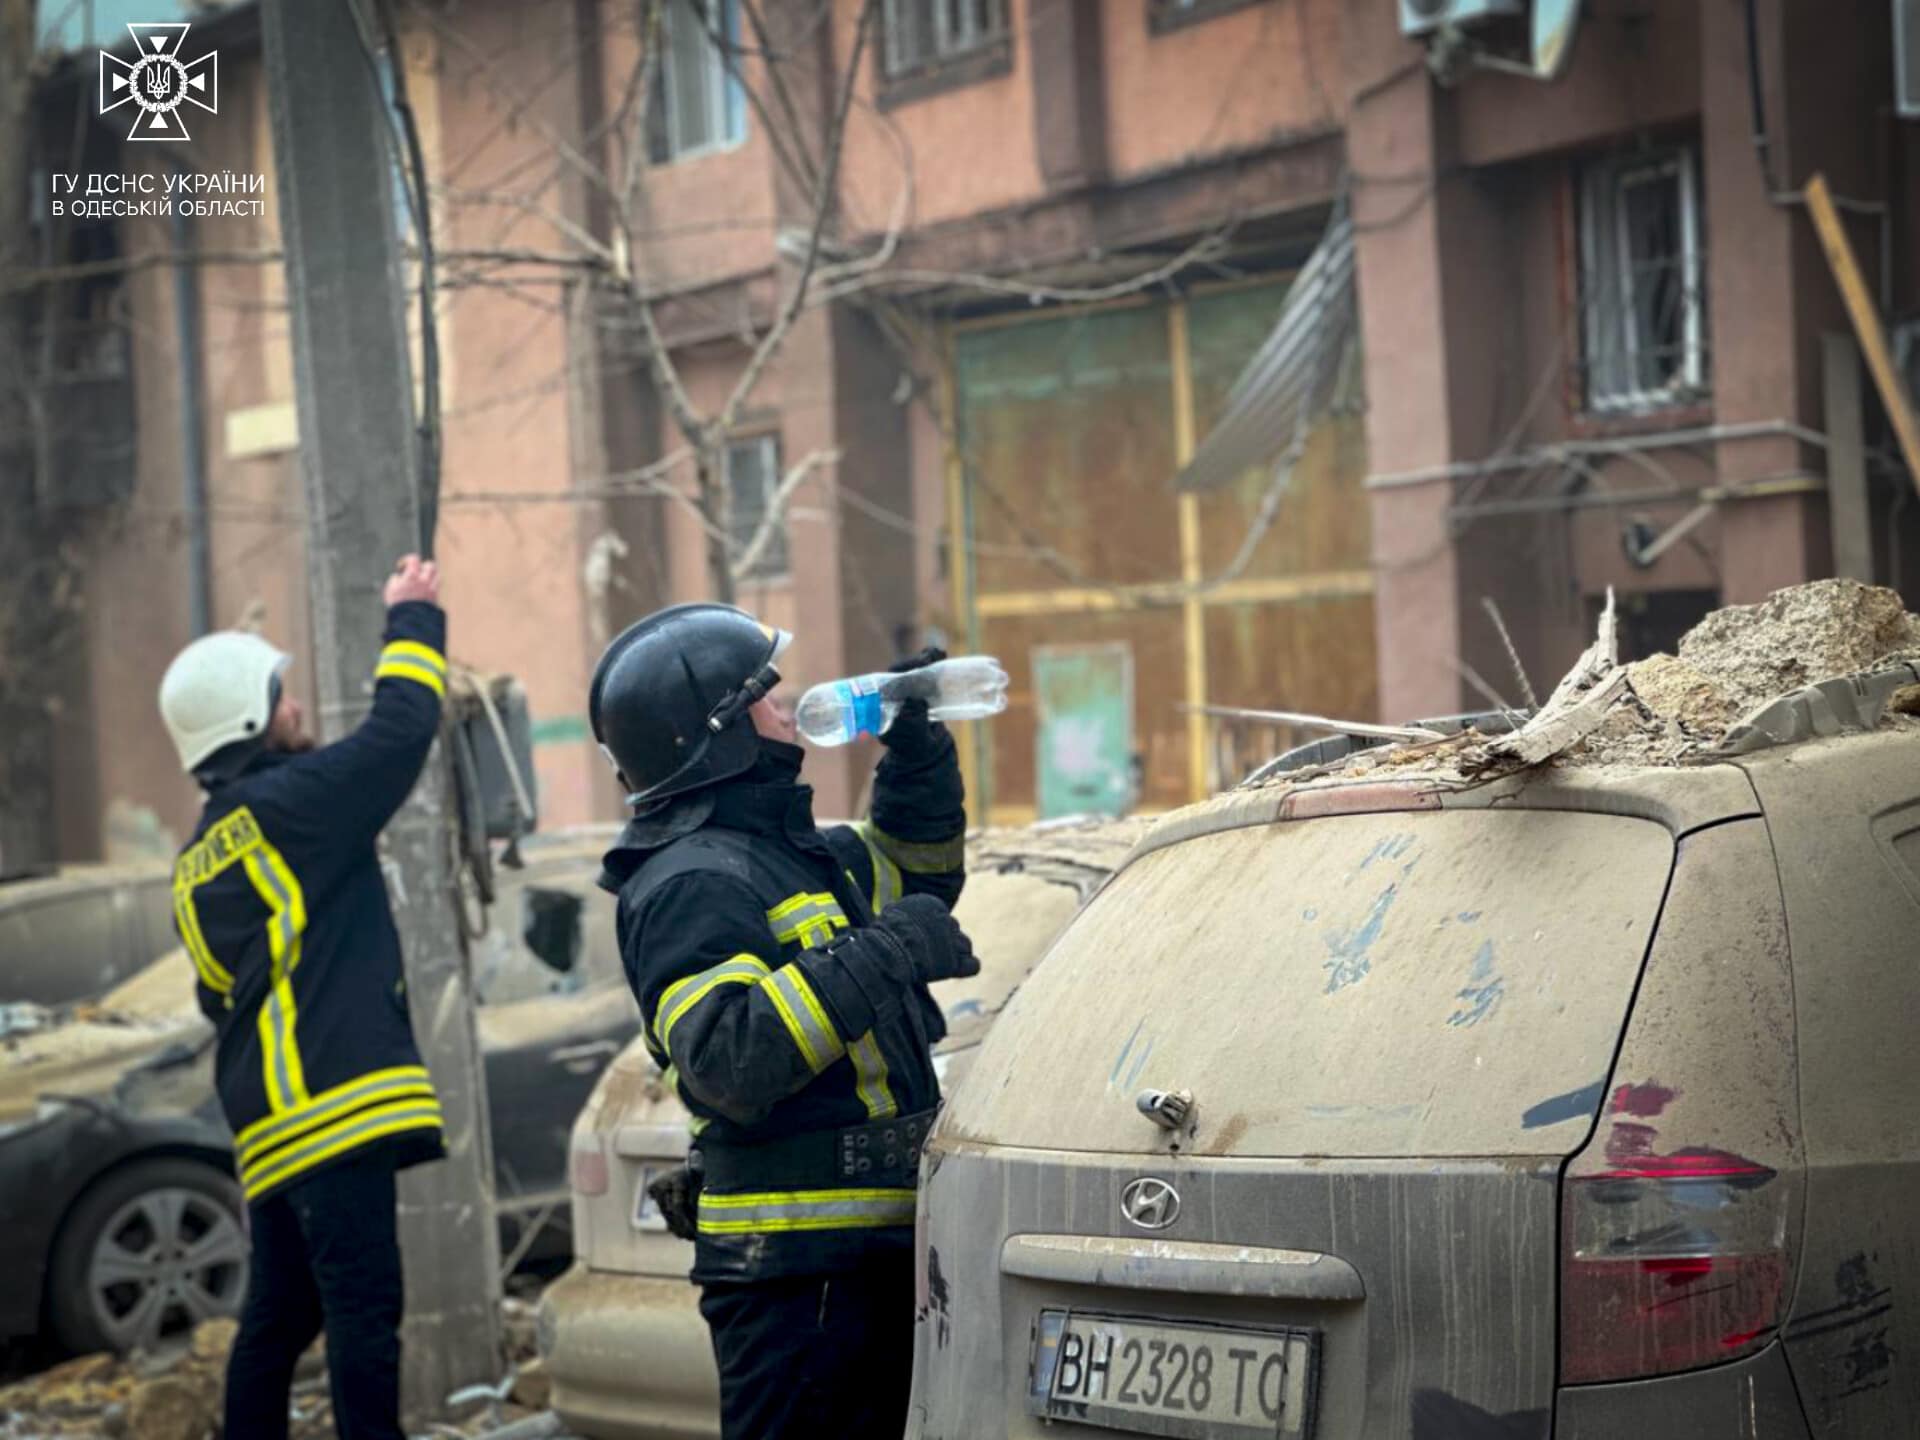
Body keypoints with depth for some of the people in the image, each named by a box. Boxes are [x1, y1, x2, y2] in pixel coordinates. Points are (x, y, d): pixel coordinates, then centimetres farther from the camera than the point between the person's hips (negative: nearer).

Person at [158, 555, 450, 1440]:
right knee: (363, 1310, -12)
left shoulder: (198, 865, 20)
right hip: (333, 1103, -9)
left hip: (271, 1125, 9)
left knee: (280, 1315, 15)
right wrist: (414, 620, 10)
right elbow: (401, 728, -4)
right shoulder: (285, 803, -7)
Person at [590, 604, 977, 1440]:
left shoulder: (792, 854, 18)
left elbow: (918, 870, 34)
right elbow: (727, 1056, -27)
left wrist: (917, 750, 18)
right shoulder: (691, 883, -14)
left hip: (870, 1246, 10)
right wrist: (878, 957, -25)